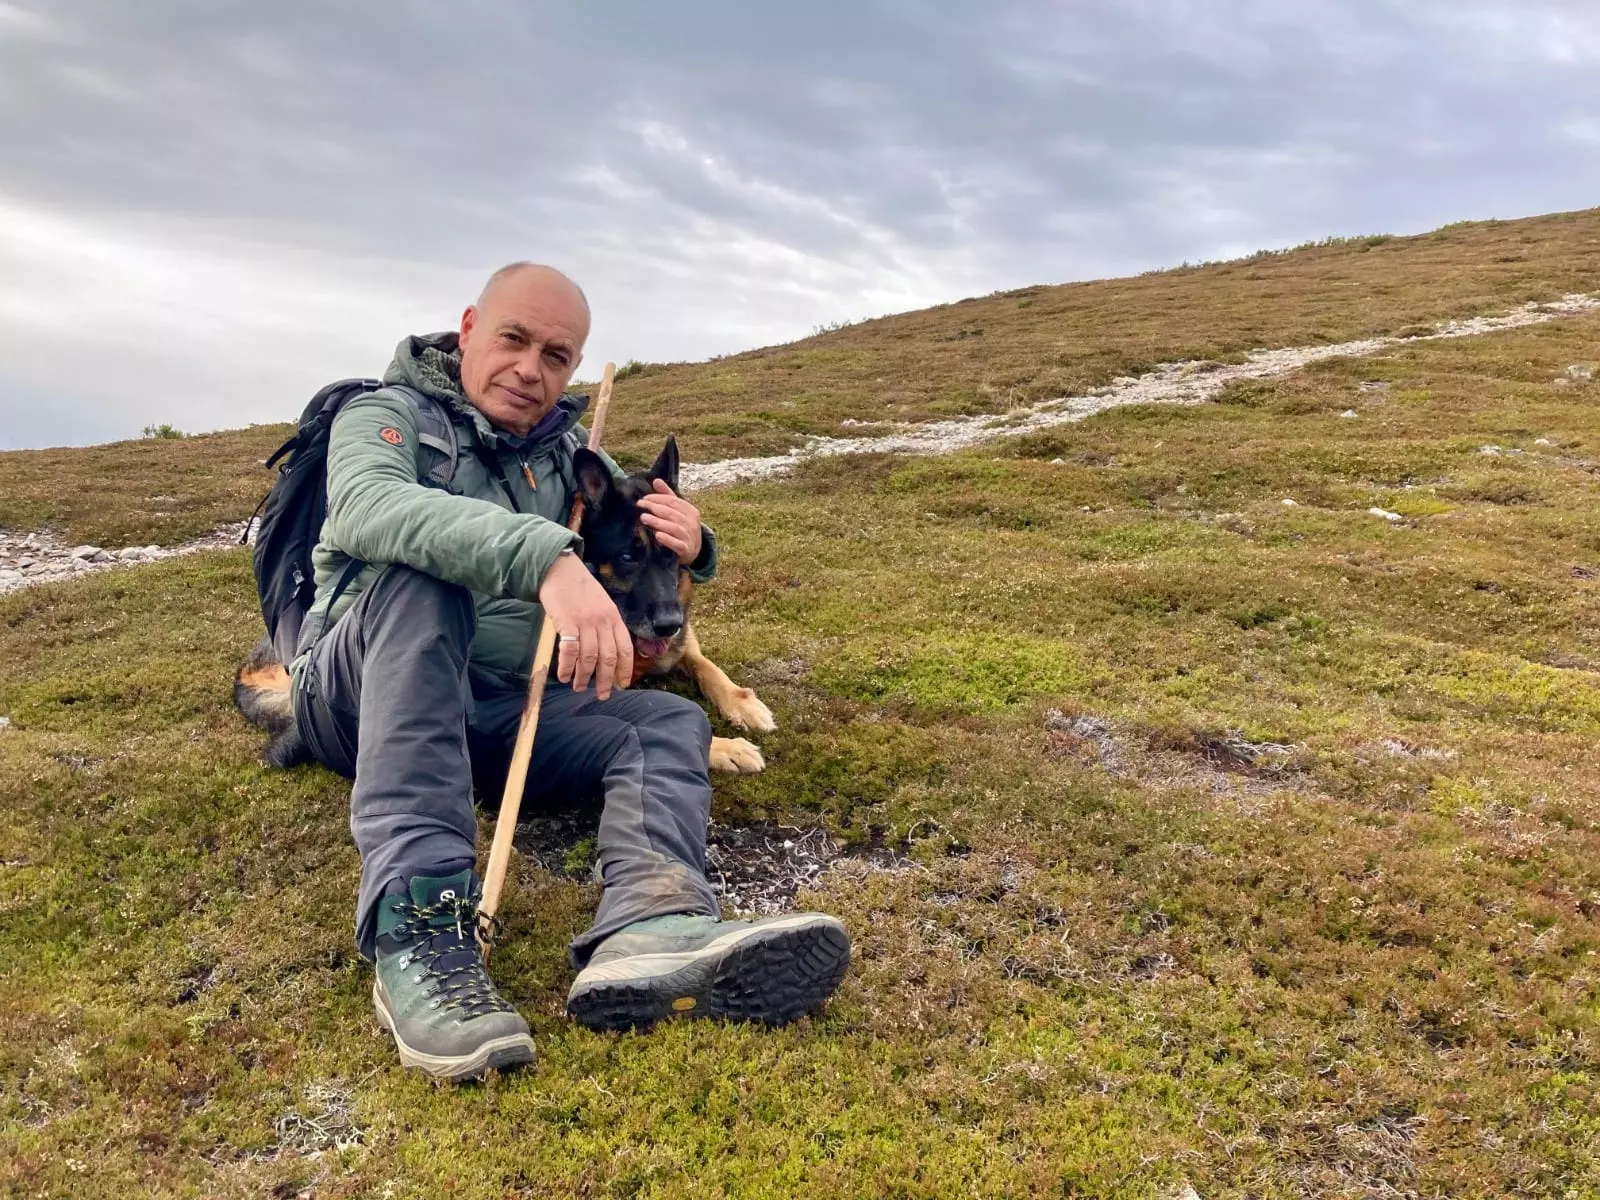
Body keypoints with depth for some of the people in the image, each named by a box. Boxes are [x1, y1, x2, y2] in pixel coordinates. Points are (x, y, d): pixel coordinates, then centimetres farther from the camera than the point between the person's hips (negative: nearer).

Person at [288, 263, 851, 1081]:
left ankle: (648, 927, -51)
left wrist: (687, 549, -3)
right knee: (419, 574, -32)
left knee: (671, 722, -17)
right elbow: (366, 506, -27)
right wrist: (546, 556, -43)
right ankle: (418, 921, -48)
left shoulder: (566, 456, 15)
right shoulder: (385, 416, -1)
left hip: (499, 714, 5)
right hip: (363, 697, -4)